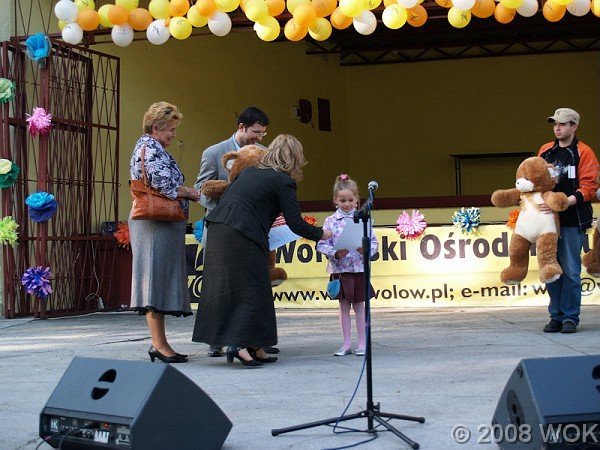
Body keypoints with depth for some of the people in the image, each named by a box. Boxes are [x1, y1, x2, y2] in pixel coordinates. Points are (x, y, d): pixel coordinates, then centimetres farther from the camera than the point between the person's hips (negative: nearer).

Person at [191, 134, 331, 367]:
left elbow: (224, 197, 19)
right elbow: (295, 223, -3)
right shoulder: (283, 181, -1)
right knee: (252, 290, 0)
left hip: (217, 230, 8)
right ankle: (239, 344, -9)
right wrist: (320, 234, 12)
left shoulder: (249, 171, 20)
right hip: (242, 237, -8)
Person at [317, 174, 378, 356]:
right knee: (344, 306, 8)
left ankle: (362, 343, 13)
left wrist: (366, 249, -19)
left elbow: (374, 241, 1)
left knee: (359, 305, 6)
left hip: (359, 267, -1)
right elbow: (322, 244, -1)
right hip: (339, 268, 1)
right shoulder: (330, 221, 1)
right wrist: (335, 253, -17)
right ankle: (346, 344, 15)